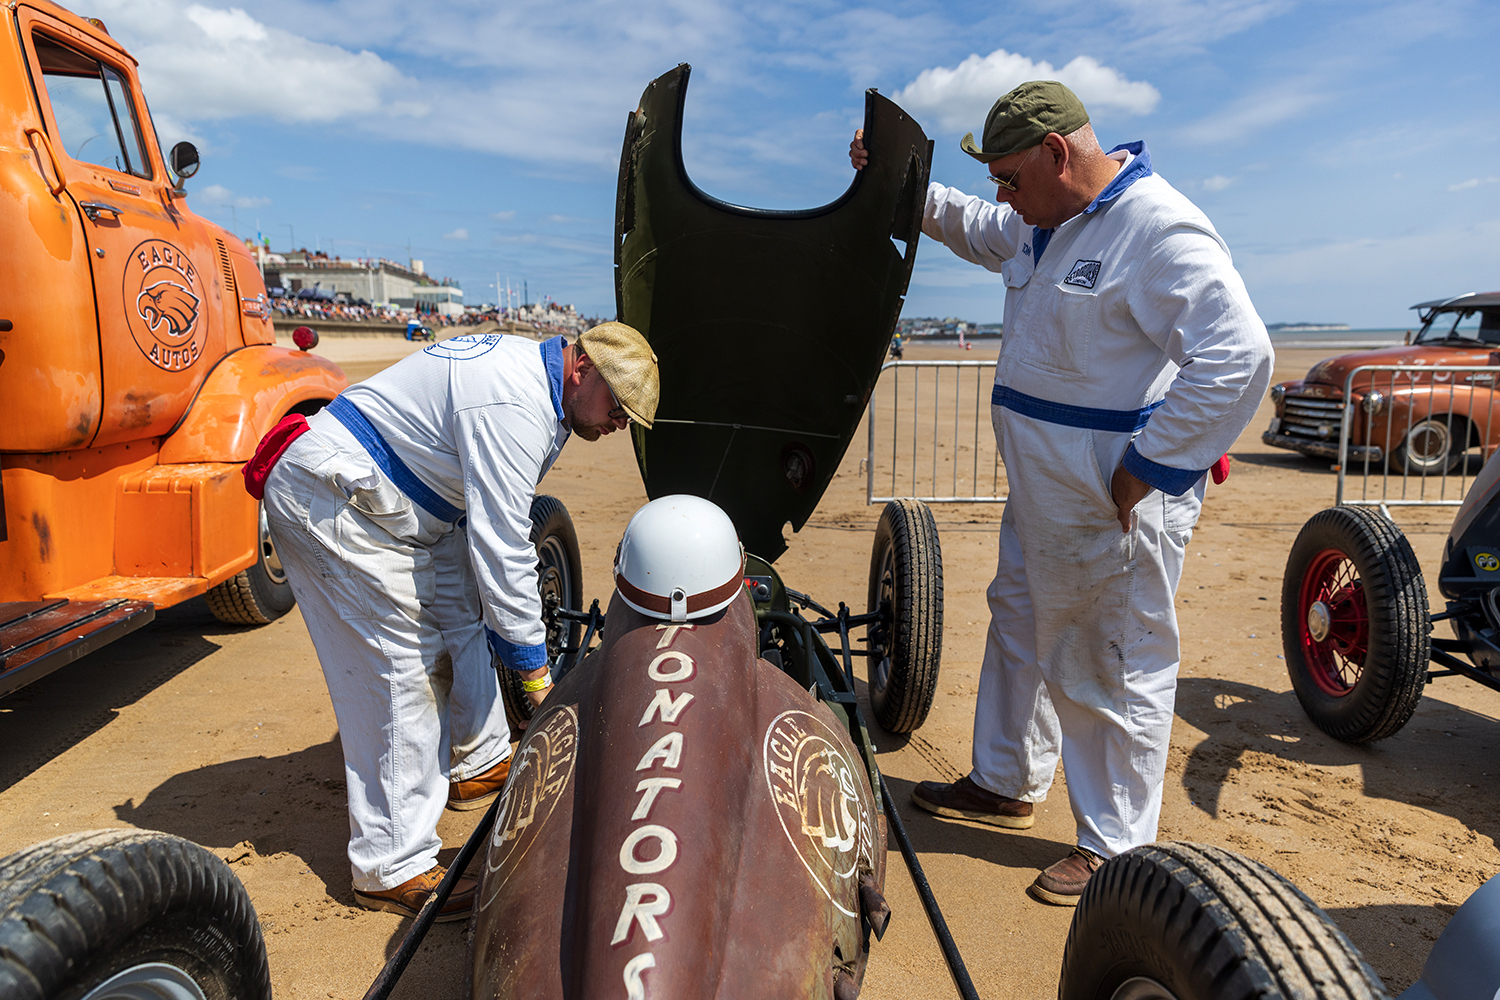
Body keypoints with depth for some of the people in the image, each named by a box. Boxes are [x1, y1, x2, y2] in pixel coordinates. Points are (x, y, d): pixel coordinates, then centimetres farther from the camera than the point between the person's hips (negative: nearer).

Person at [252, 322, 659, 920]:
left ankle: (479, 766, 37)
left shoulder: (527, 373, 6)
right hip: (330, 504, -11)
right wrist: (534, 670, -18)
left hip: (397, 505, 11)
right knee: (402, 671, -10)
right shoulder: (514, 409, -27)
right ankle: (393, 869, 0)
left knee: (459, 619, 17)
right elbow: (501, 550, -27)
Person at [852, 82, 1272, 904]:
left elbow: (1241, 357, -27)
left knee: (1112, 668, 3)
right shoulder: (1046, 222, 10)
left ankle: (1116, 850, 23)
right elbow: (975, 230, 31)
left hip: (1116, 498, -10)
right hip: (1044, 488, 10)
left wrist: (1149, 470, -24)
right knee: (1019, 631, 21)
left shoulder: (1159, 230, -20)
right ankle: (1005, 786, 42)